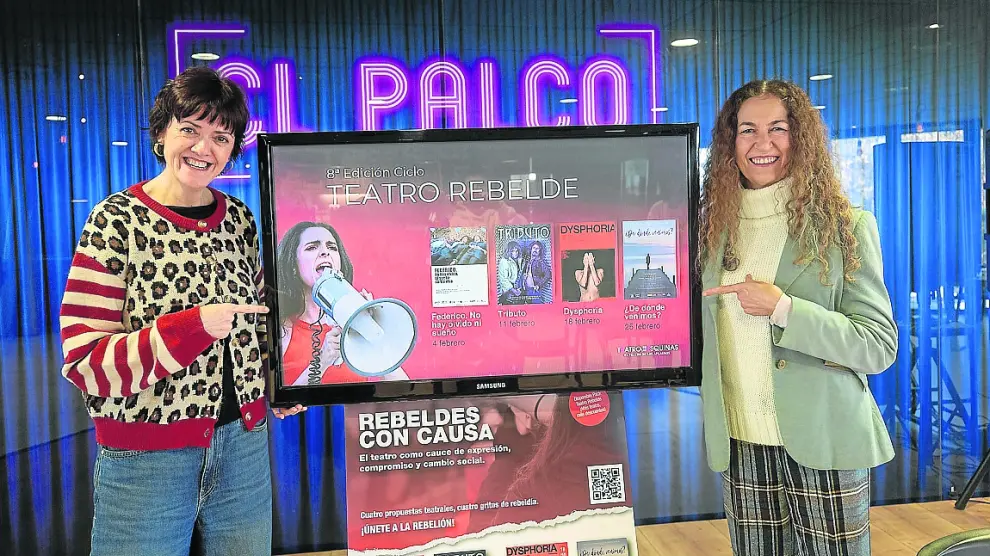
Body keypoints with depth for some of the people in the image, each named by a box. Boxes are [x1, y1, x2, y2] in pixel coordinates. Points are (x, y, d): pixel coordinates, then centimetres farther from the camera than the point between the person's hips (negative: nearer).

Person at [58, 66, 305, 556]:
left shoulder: (240, 219, 4)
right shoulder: (117, 221, -10)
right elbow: (83, 363, -14)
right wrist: (192, 328, -25)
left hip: (245, 447, 5)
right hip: (146, 462, -4)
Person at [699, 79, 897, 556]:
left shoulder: (845, 226, -5)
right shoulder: (715, 227, 5)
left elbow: (880, 345, -9)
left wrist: (783, 309, -19)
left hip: (823, 443, -3)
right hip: (742, 443, 3)